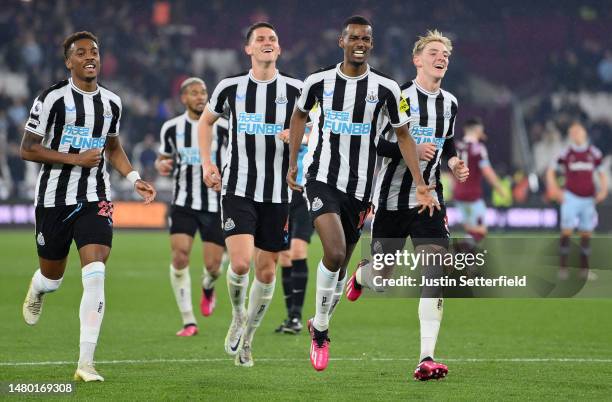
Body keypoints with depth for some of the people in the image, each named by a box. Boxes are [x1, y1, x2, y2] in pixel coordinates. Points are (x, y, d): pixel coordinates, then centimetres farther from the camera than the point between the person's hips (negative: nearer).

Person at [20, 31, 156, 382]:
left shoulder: (111, 102, 8)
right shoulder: (53, 99, -8)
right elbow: (28, 149, -8)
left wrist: (134, 178, 9)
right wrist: (75, 159, -17)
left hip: (95, 199, 2)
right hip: (54, 198, -2)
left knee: (95, 275, -16)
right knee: (52, 277, 12)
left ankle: (86, 363, -14)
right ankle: (37, 289, 54)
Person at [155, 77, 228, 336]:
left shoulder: (222, 127, -3)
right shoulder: (172, 128, 3)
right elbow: (163, 157, 17)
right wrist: (161, 165, -7)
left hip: (216, 205, -1)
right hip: (183, 204, 1)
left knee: (213, 265, -3)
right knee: (180, 255, -16)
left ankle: (208, 287, 37)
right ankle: (188, 322, -8)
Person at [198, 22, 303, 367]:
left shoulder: (295, 90, 0)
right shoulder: (230, 87, 3)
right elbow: (206, 121, 20)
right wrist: (207, 163, 9)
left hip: (278, 194, 1)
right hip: (238, 190, -1)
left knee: (266, 270, 5)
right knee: (240, 262, -18)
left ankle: (247, 339, 24)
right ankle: (238, 316, 14)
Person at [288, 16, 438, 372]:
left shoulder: (386, 88, -2)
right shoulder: (318, 82, -1)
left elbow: (403, 135, 6)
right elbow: (300, 116, 19)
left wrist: (420, 185, 0)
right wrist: (293, 164, 17)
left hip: (360, 186, 2)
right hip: (322, 179, -2)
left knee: (342, 262, 10)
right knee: (334, 252, -23)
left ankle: (319, 326, 33)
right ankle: (321, 328, -5)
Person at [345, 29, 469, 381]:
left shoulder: (450, 103, 9)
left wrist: (454, 163, 5)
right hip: (391, 199, -3)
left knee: (436, 273, -14)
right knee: (381, 279, 6)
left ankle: (427, 358, -16)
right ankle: (361, 275, 48)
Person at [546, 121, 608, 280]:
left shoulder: (594, 153, 4)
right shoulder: (566, 153, -1)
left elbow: (602, 173, 14)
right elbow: (551, 171, 7)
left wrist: (603, 190, -1)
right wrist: (555, 190, -4)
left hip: (588, 199, 3)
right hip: (571, 197, -3)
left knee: (586, 234, 5)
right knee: (567, 231, -10)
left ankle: (584, 269, 12)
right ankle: (563, 267, -7)